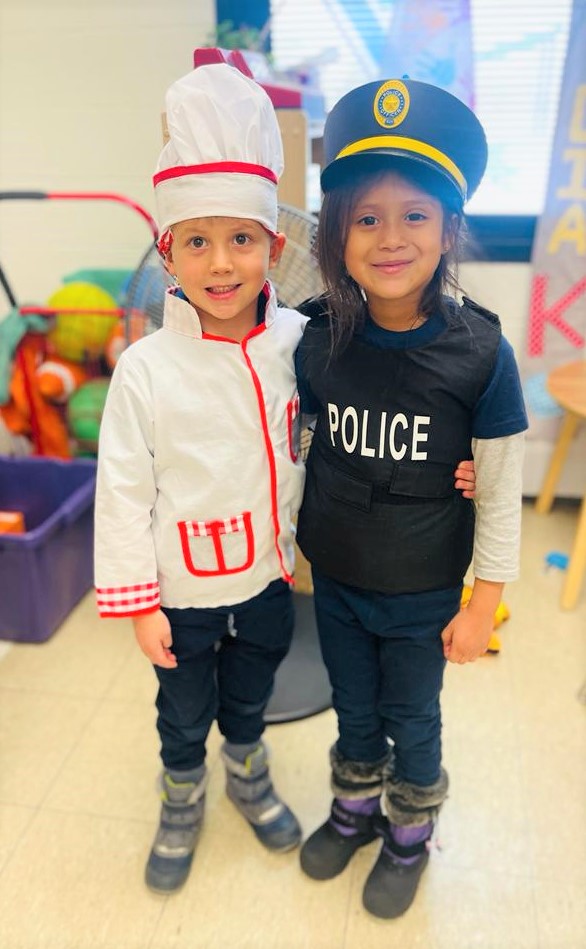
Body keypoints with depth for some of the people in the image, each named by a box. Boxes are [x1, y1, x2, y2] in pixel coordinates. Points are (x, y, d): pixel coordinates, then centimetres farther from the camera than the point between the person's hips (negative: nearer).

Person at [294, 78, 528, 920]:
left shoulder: (479, 352, -20)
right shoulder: (320, 339, -12)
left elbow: (500, 493, -12)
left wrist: (483, 606, -7)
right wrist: (288, 547, 9)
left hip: (424, 595, -2)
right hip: (335, 581, 3)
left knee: (412, 721, 20)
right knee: (354, 711, 24)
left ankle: (410, 835, 48)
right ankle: (356, 810, 52)